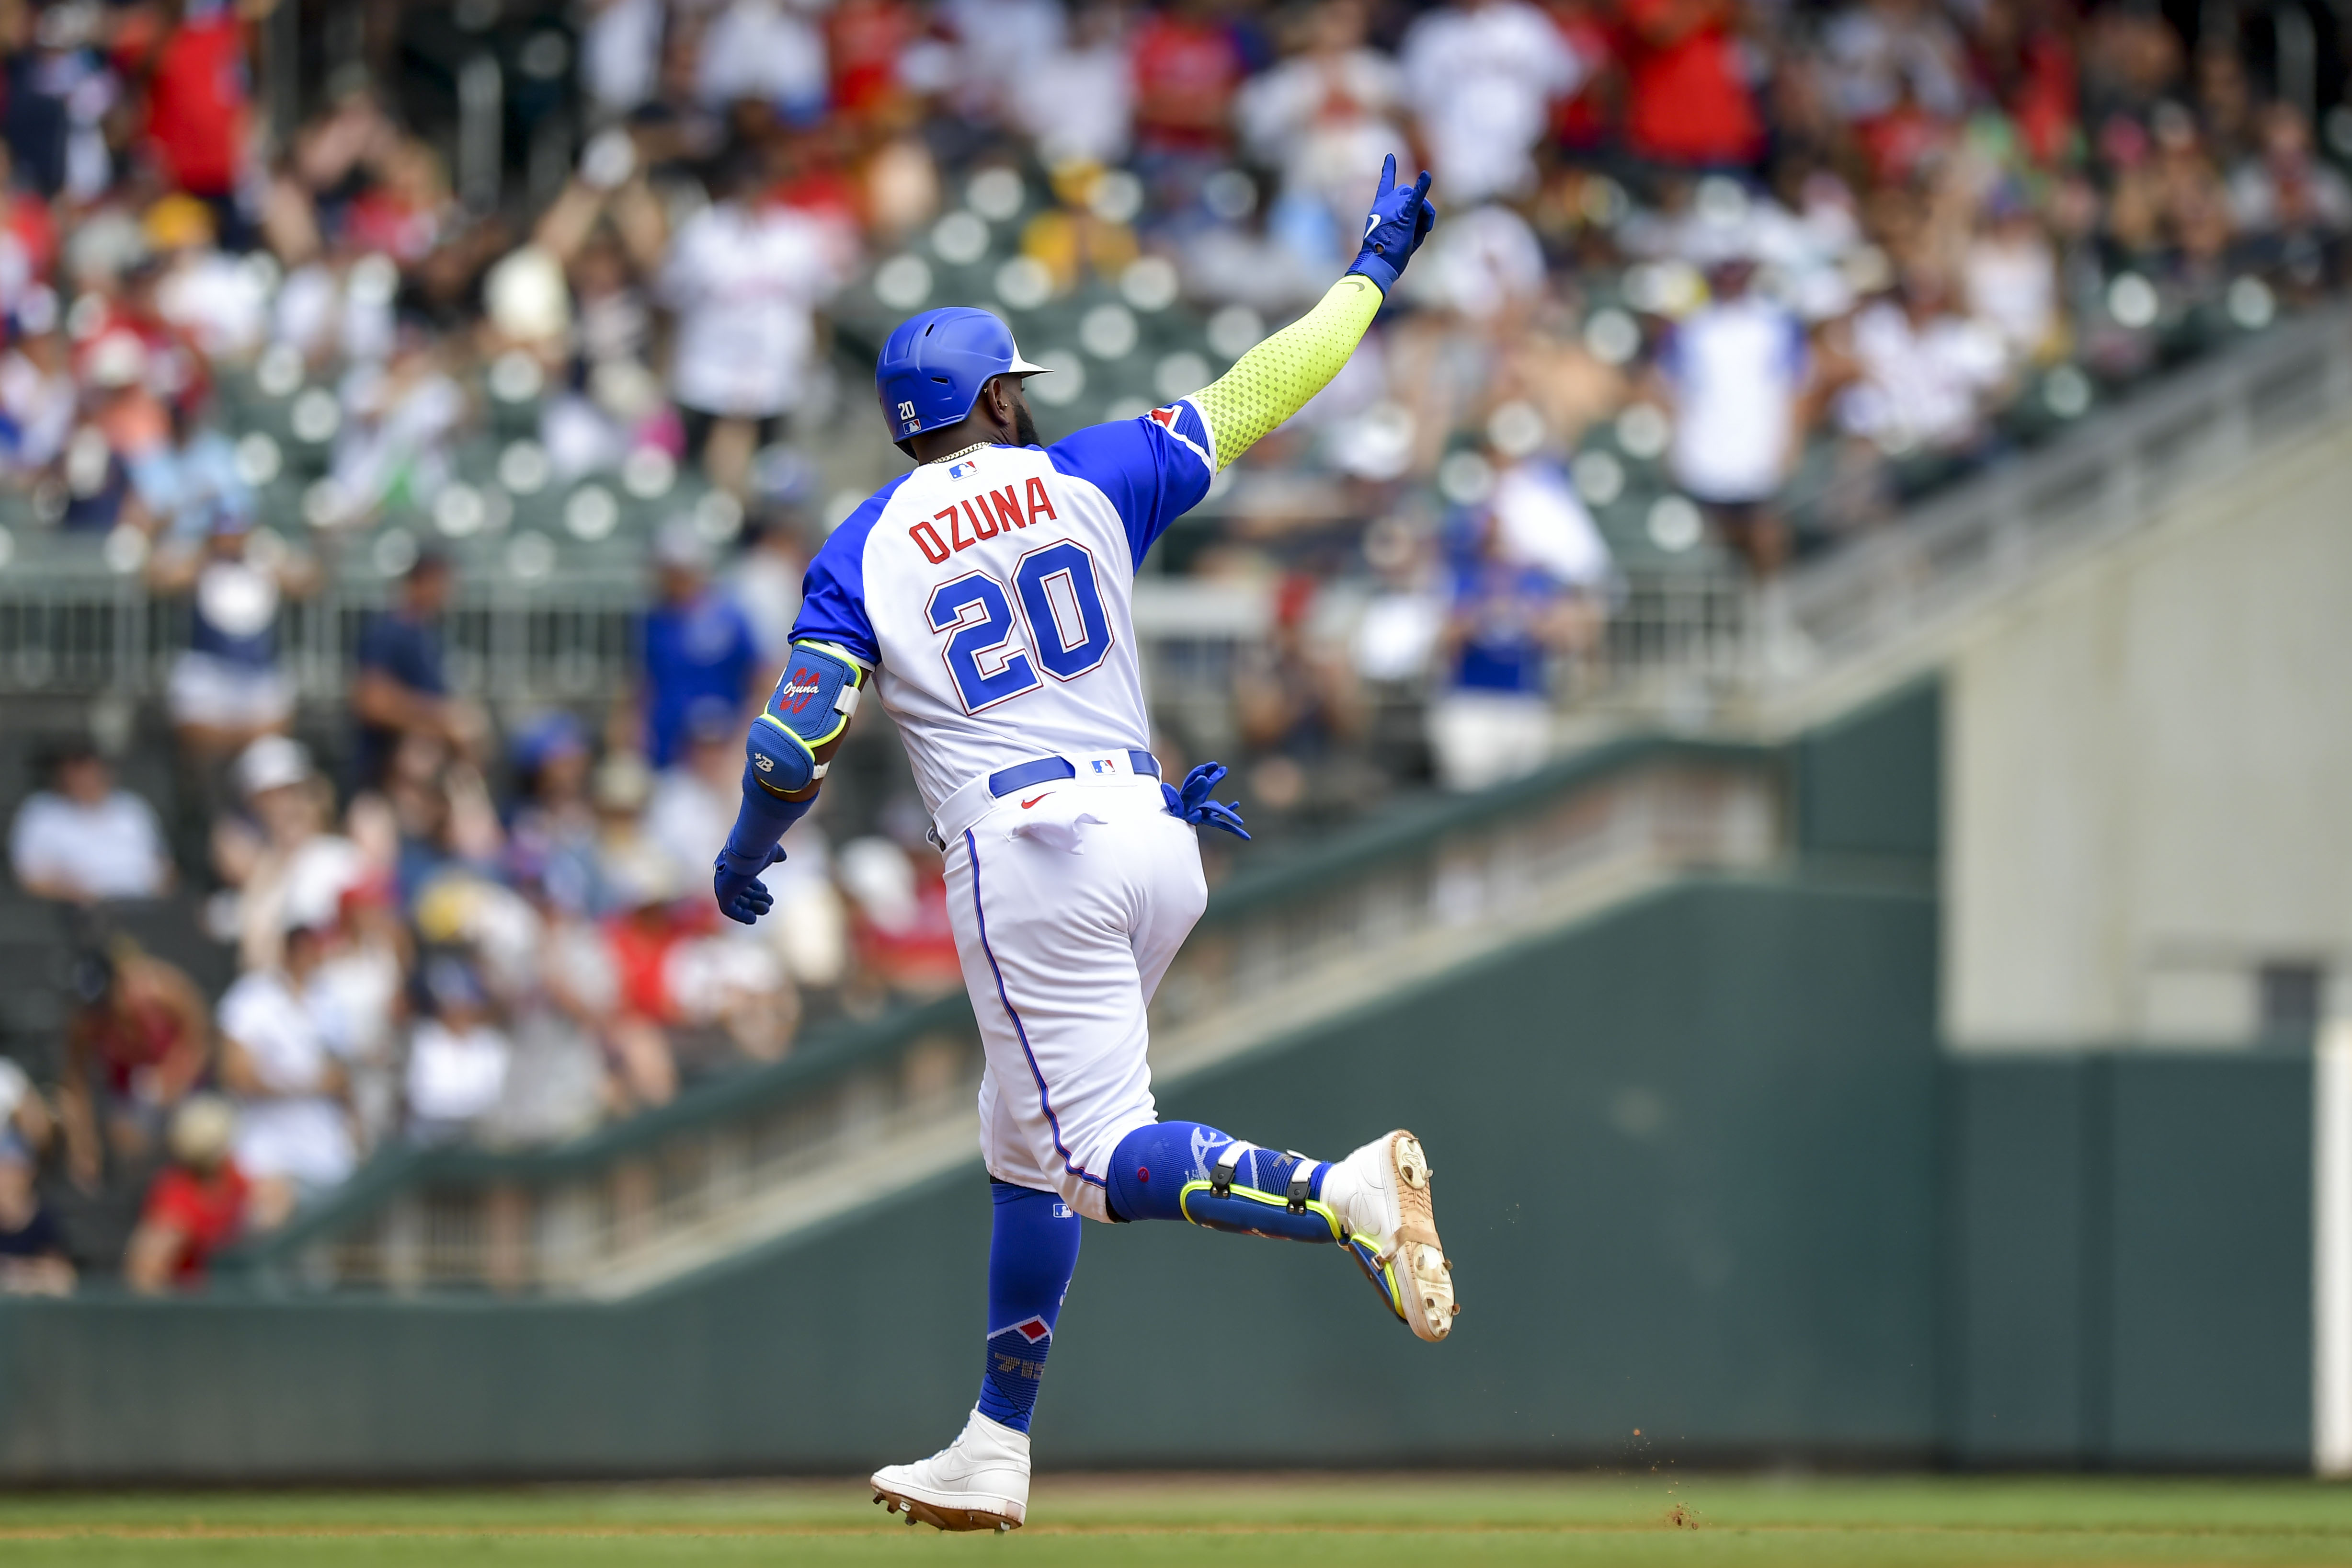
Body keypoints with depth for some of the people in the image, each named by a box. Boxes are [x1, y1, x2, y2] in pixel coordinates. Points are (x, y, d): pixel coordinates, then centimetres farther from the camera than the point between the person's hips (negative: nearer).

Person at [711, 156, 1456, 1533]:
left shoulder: (862, 554, 2)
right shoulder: (1090, 478, 7)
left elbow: (794, 747, -4)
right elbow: (1256, 398, 11)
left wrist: (743, 860, 15)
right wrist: (1373, 272, 24)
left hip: (1024, 862, -5)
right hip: (1155, 839, 5)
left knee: (1106, 1157, -9)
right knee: (1030, 1146, 17)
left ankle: (1343, 1194, -36)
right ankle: (996, 1455, 20)